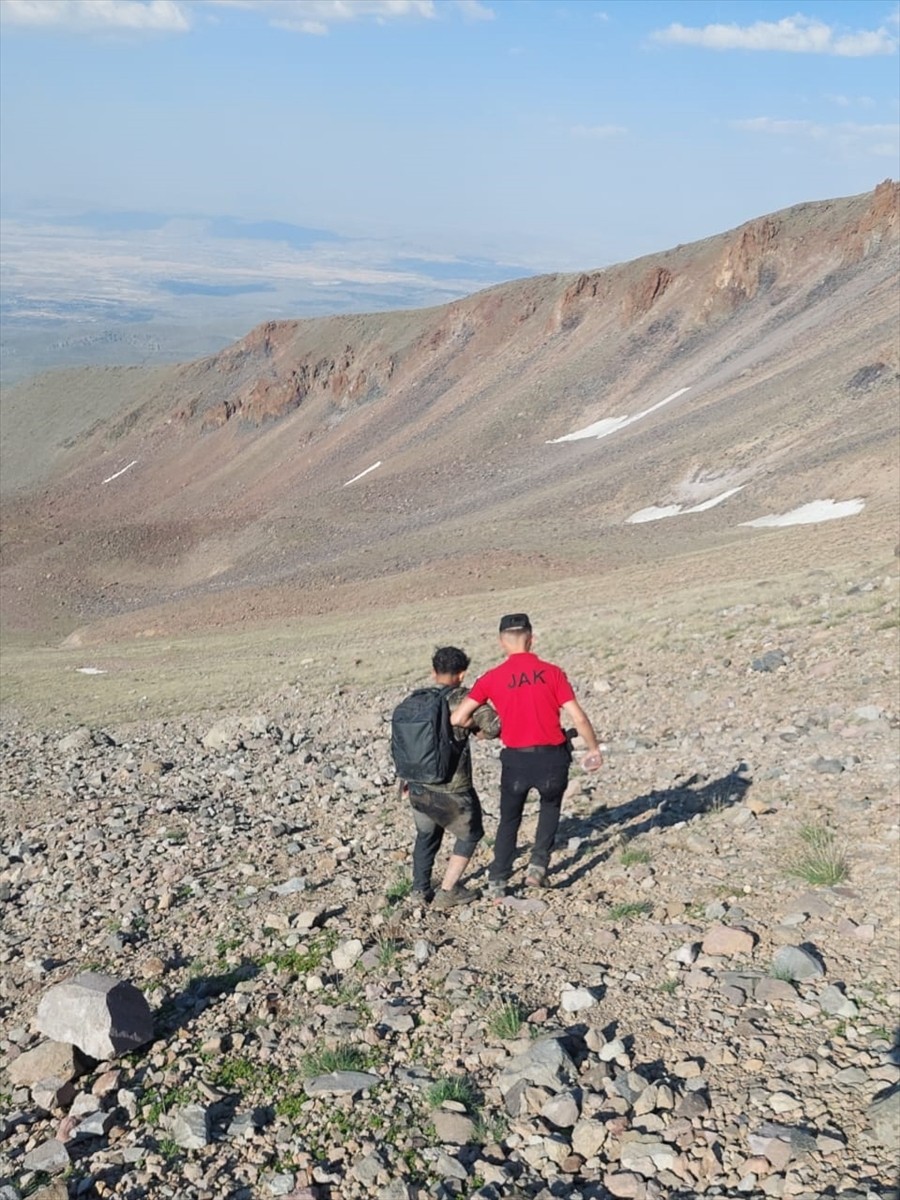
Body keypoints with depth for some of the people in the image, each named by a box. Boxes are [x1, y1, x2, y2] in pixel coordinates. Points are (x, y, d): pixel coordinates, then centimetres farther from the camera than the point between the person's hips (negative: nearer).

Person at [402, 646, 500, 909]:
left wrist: (406, 780, 21)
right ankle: (447, 891, 15)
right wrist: (478, 728, 5)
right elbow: (495, 726, -17)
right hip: (452, 789, -5)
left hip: (418, 786, 5)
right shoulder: (464, 699, -9)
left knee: (426, 835, 27)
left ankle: (420, 890, 26)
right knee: (470, 835, 18)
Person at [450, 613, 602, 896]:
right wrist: (594, 748, 9)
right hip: (552, 758, 0)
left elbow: (457, 718, -7)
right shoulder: (552, 673, -4)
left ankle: (497, 881, 23)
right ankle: (538, 865, 20)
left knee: (509, 820, 23)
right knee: (550, 807, 30)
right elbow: (578, 717, -6)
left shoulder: (492, 679, -3)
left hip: (516, 759, 0)